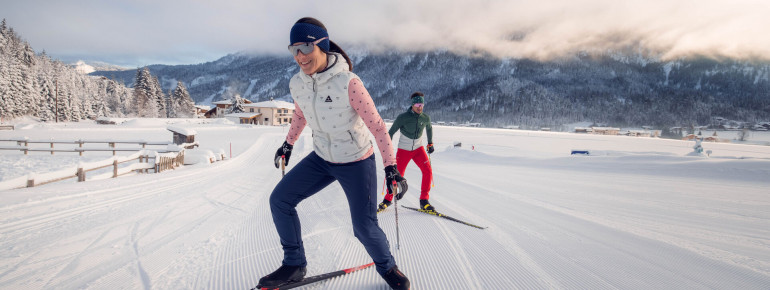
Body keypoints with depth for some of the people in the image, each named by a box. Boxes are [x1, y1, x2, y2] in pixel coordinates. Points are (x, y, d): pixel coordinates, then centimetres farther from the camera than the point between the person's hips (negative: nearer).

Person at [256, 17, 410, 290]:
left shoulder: (348, 82, -25)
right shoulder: (297, 83, -6)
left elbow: (377, 125, -19)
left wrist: (391, 167, -20)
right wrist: (288, 144, 26)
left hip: (356, 162, -6)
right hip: (321, 158, 6)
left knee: (364, 227, -5)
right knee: (279, 200, 3)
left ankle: (387, 267, 29)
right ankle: (294, 265, 22)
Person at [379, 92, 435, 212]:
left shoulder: (426, 118, -5)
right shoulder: (402, 117, -17)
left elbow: (429, 128, 18)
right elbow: (391, 132, -7)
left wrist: (430, 143, 18)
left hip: (418, 148, 3)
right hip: (404, 149, -3)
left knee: (428, 171, -14)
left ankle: (424, 201, -2)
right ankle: (387, 200, 19)